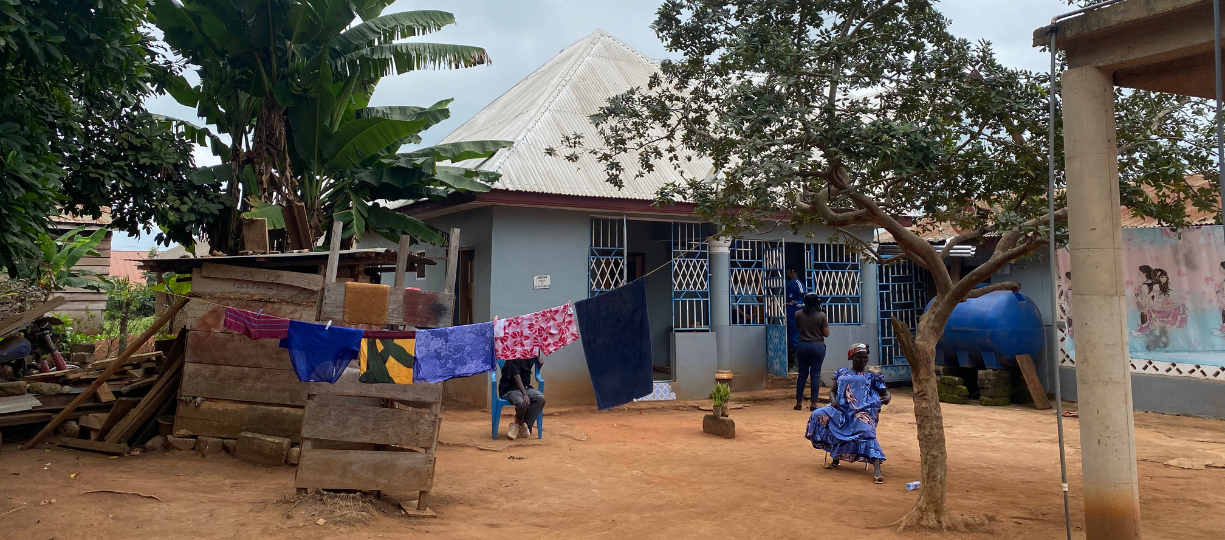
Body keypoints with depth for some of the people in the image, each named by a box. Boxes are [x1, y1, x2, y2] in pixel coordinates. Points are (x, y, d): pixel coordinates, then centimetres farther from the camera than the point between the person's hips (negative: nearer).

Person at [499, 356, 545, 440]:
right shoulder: (514, 357, -17)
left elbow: (539, 366, 23)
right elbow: (516, 376, -25)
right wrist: (525, 395, -34)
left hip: (525, 386, 6)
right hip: (509, 388, -6)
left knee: (540, 398, -23)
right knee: (523, 402, -35)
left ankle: (525, 425, -10)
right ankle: (518, 423, 0)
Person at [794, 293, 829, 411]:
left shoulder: (799, 315, -3)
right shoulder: (822, 315, -8)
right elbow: (826, 334, -4)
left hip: (803, 346, 2)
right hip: (818, 346, -2)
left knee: (802, 374, 10)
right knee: (815, 375, 2)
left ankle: (799, 402, 13)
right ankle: (813, 403, 1)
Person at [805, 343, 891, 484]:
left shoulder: (871, 376, 15)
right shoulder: (842, 373, 20)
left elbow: (885, 391, 12)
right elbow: (832, 390, 19)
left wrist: (887, 398, -13)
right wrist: (833, 399, -5)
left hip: (863, 411, -3)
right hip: (841, 409, 3)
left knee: (865, 431, -33)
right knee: (819, 415, -22)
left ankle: (877, 469, -42)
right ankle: (835, 458, -9)